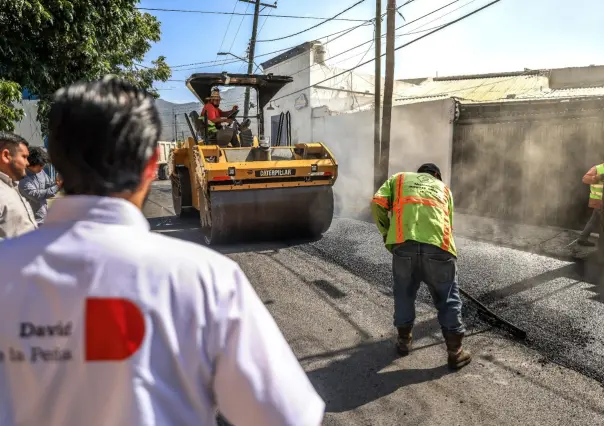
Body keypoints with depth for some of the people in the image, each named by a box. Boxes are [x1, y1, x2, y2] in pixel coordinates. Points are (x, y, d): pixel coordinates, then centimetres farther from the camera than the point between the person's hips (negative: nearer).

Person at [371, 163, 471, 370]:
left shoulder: (399, 178, 26)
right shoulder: (443, 188, 30)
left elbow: (377, 204, 9)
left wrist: (387, 235, 17)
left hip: (404, 244, 0)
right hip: (438, 245, 1)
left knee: (404, 294, 21)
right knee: (448, 299, 15)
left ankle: (404, 340, 34)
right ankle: (455, 351, 22)